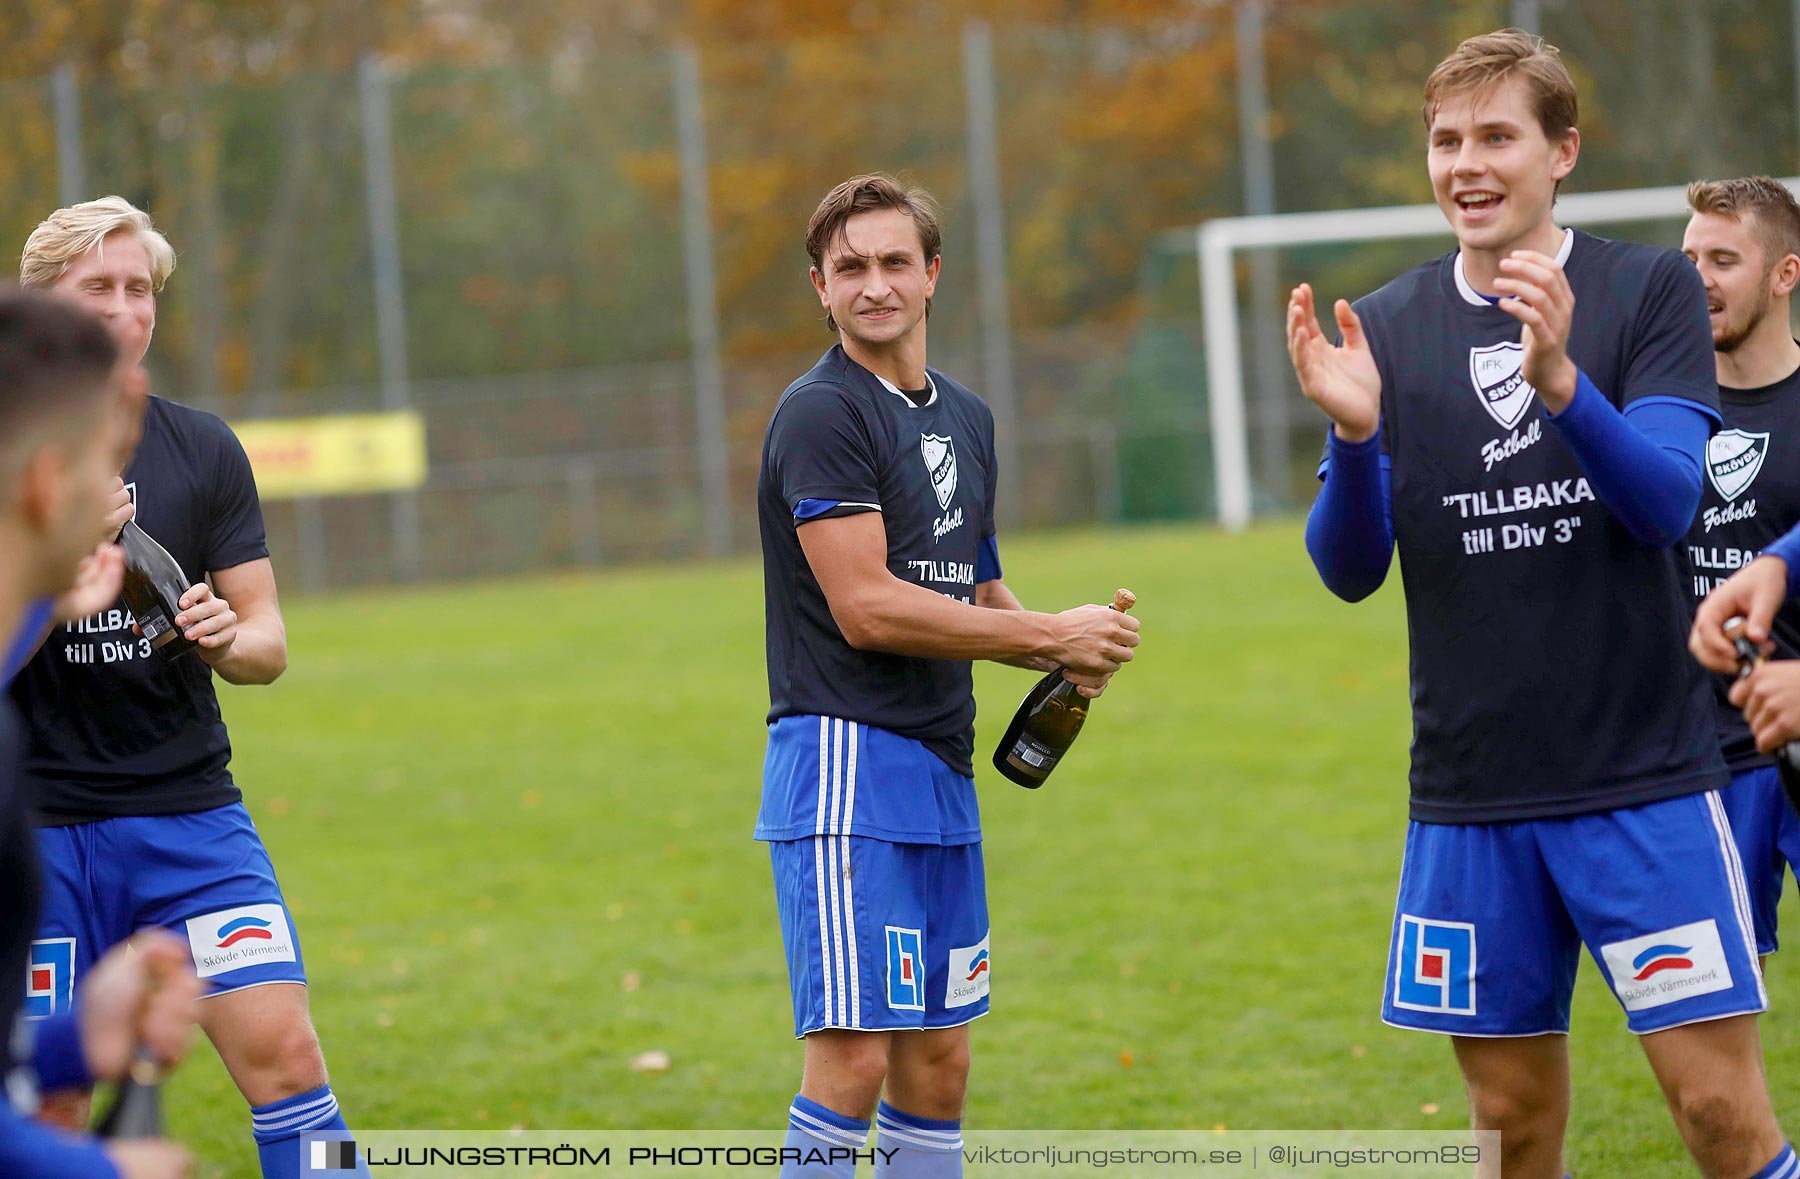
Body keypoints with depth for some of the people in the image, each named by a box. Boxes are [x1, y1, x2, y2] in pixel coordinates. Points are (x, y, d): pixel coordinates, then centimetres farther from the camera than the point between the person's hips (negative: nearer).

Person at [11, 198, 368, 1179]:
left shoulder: (202, 451, 6)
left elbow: (267, 640, 7)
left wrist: (228, 638, -15)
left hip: (189, 810, 1)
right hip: (39, 826, -1)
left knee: (282, 1053, -11)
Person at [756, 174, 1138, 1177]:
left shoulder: (967, 417, 17)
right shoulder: (822, 415, -9)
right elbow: (867, 609, -16)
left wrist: (1072, 655, 2)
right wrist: (1048, 634, -11)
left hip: (943, 769, 8)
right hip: (847, 763, -8)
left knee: (939, 1062, 9)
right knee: (854, 1055, -14)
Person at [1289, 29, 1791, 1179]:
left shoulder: (1652, 291, -1)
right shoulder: (1386, 329, 6)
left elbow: (1666, 500, -14)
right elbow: (1351, 569, 3)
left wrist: (1559, 380, -31)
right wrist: (1355, 431, -16)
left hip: (1646, 780, -3)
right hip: (1469, 797, 3)